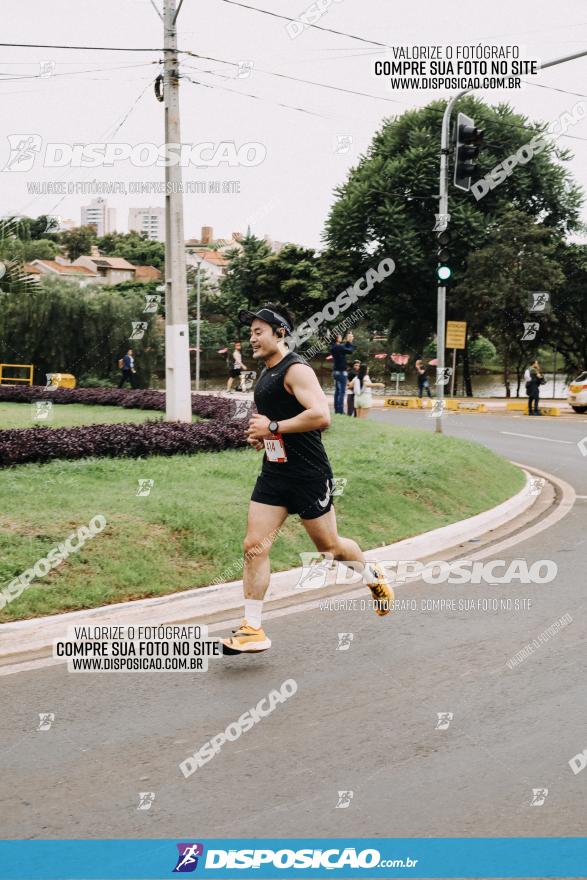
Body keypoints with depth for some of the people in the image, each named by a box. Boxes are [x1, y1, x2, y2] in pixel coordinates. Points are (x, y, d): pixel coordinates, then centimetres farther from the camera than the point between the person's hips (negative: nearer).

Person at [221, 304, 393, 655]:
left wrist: (273, 427, -23)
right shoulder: (267, 374, 15)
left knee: (329, 546, 8)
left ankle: (373, 575, 39)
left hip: (309, 475, -8)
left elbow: (321, 416, -28)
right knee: (255, 546, -3)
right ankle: (253, 630, 1)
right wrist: (260, 434, 11)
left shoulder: (297, 369, -14)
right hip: (274, 474, 8)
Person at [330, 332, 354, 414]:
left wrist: (348, 341, 17)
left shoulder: (333, 347, 8)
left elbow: (345, 348, 18)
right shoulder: (339, 347, -20)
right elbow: (350, 351, -12)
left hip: (336, 371, 9)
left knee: (337, 391, 12)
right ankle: (340, 411, -11)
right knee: (342, 391, -8)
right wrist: (350, 342, 2)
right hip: (341, 372, -9)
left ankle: (337, 410, 14)